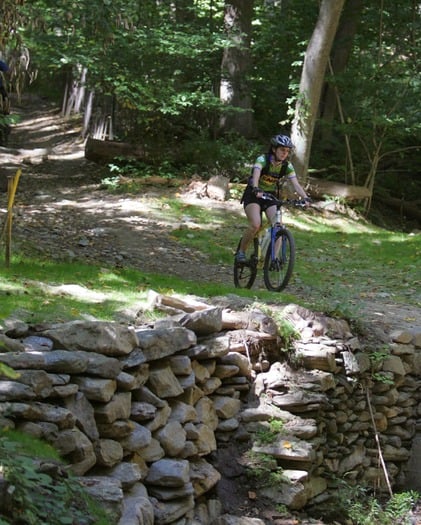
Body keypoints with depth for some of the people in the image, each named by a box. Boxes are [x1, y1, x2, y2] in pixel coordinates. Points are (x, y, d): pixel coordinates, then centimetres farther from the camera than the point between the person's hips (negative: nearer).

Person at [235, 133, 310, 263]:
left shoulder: (287, 166, -9)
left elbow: (296, 184, -17)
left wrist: (305, 198, -35)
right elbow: (256, 175, -38)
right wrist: (256, 190, -58)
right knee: (255, 225, -25)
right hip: (254, 195, -4)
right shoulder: (262, 160, -21)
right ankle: (241, 251, -7)